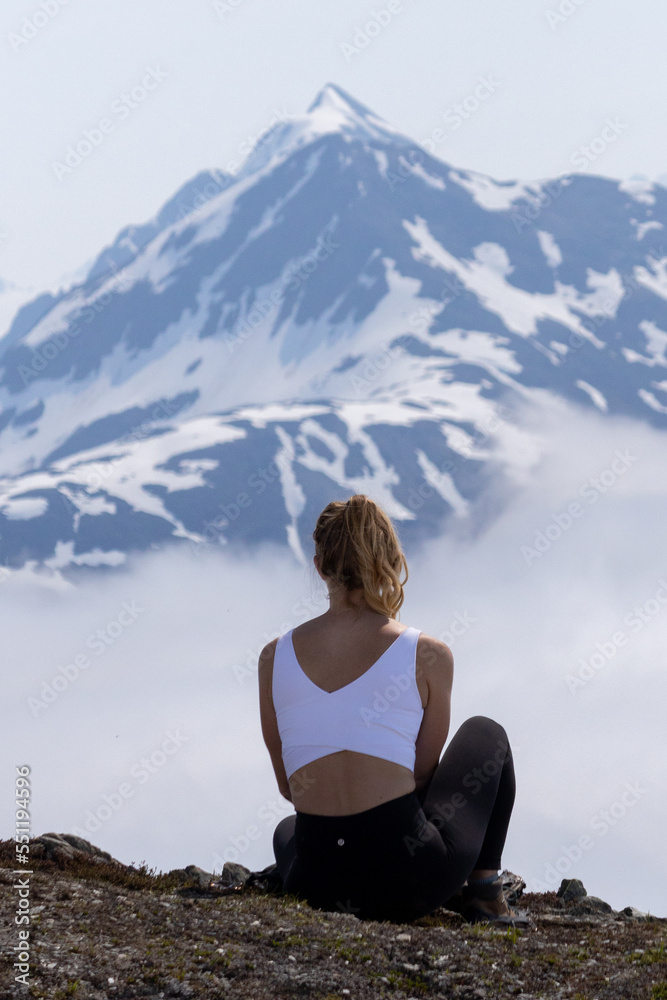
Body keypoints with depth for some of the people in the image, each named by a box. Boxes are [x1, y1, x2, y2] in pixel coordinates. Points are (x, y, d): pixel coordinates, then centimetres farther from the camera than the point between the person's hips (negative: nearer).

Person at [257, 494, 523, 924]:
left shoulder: (274, 657, 3)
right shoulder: (428, 655, -4)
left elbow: (289, 787, 13)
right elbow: (422, 775, 7)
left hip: (319, 886, 3)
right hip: (409, 879, -3)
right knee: (484, 734, 27)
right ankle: (483, 888, 20)